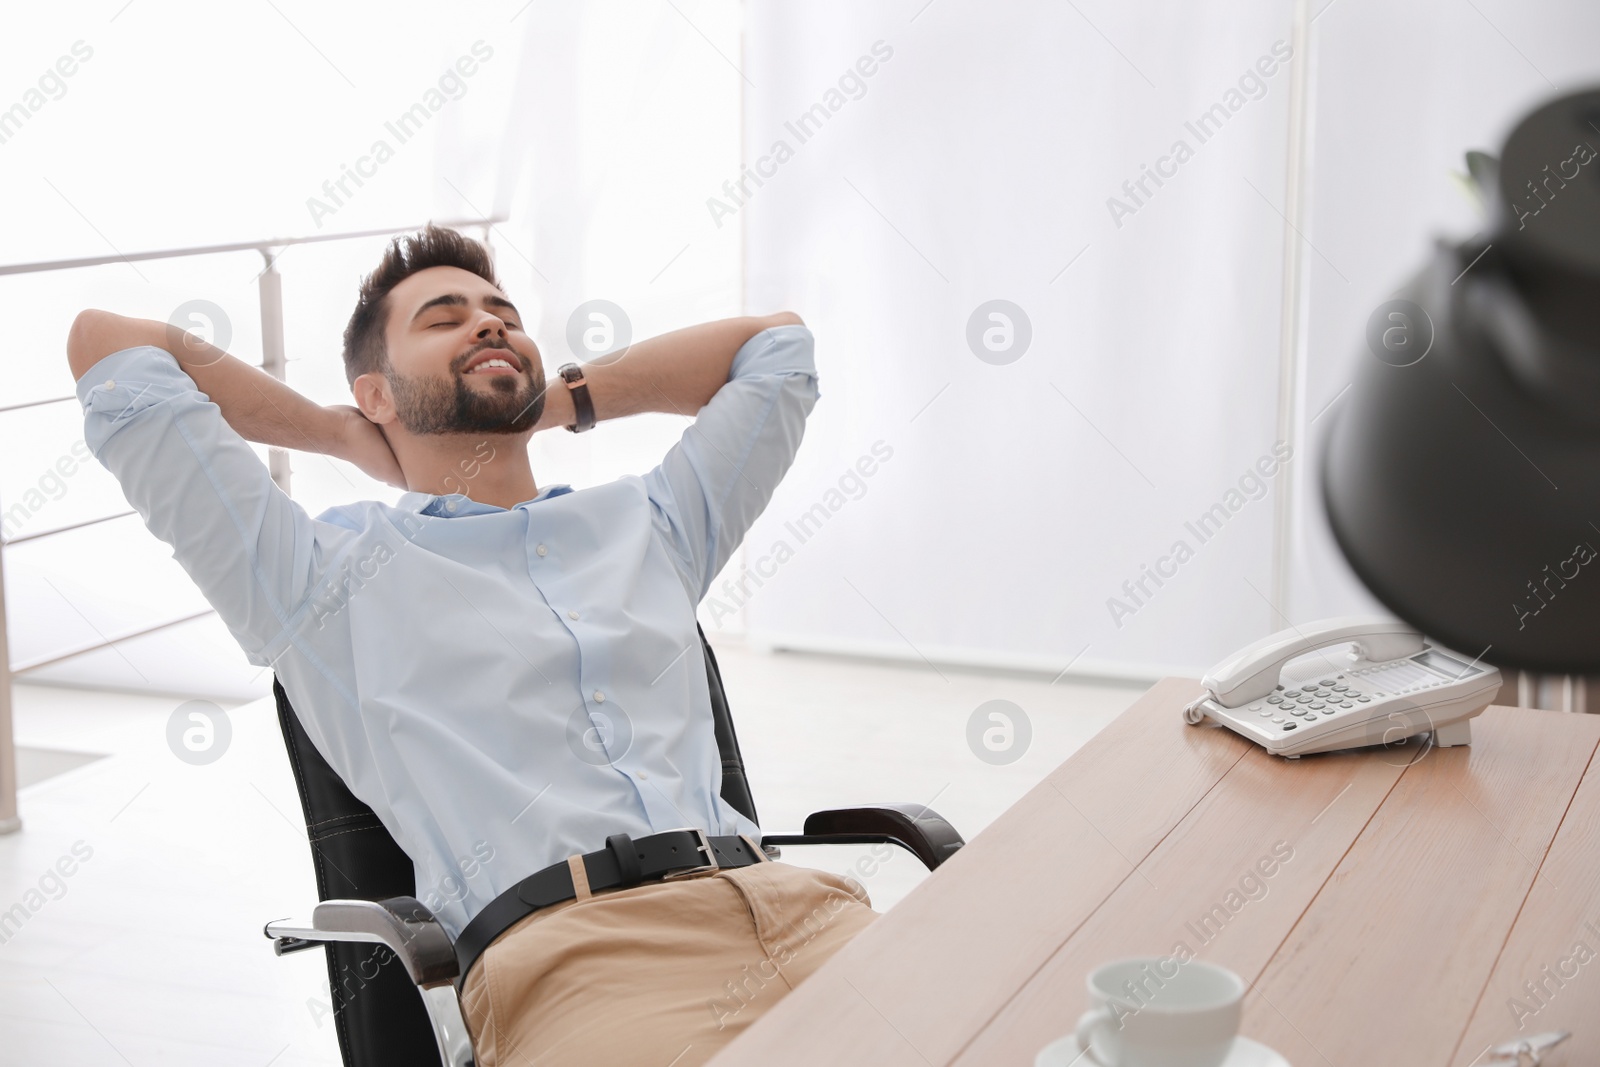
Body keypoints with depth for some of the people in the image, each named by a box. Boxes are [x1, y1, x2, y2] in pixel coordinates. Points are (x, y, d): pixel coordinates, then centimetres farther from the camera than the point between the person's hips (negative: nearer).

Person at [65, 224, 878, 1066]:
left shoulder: (650, 525, 29)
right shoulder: (323, 571, 17)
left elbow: (778, 340, 42)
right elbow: (107, 342, 18)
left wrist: (555, 404, 36)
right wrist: (344, 435, 27)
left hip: (800, 905, 4)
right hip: (570, 953, -3)